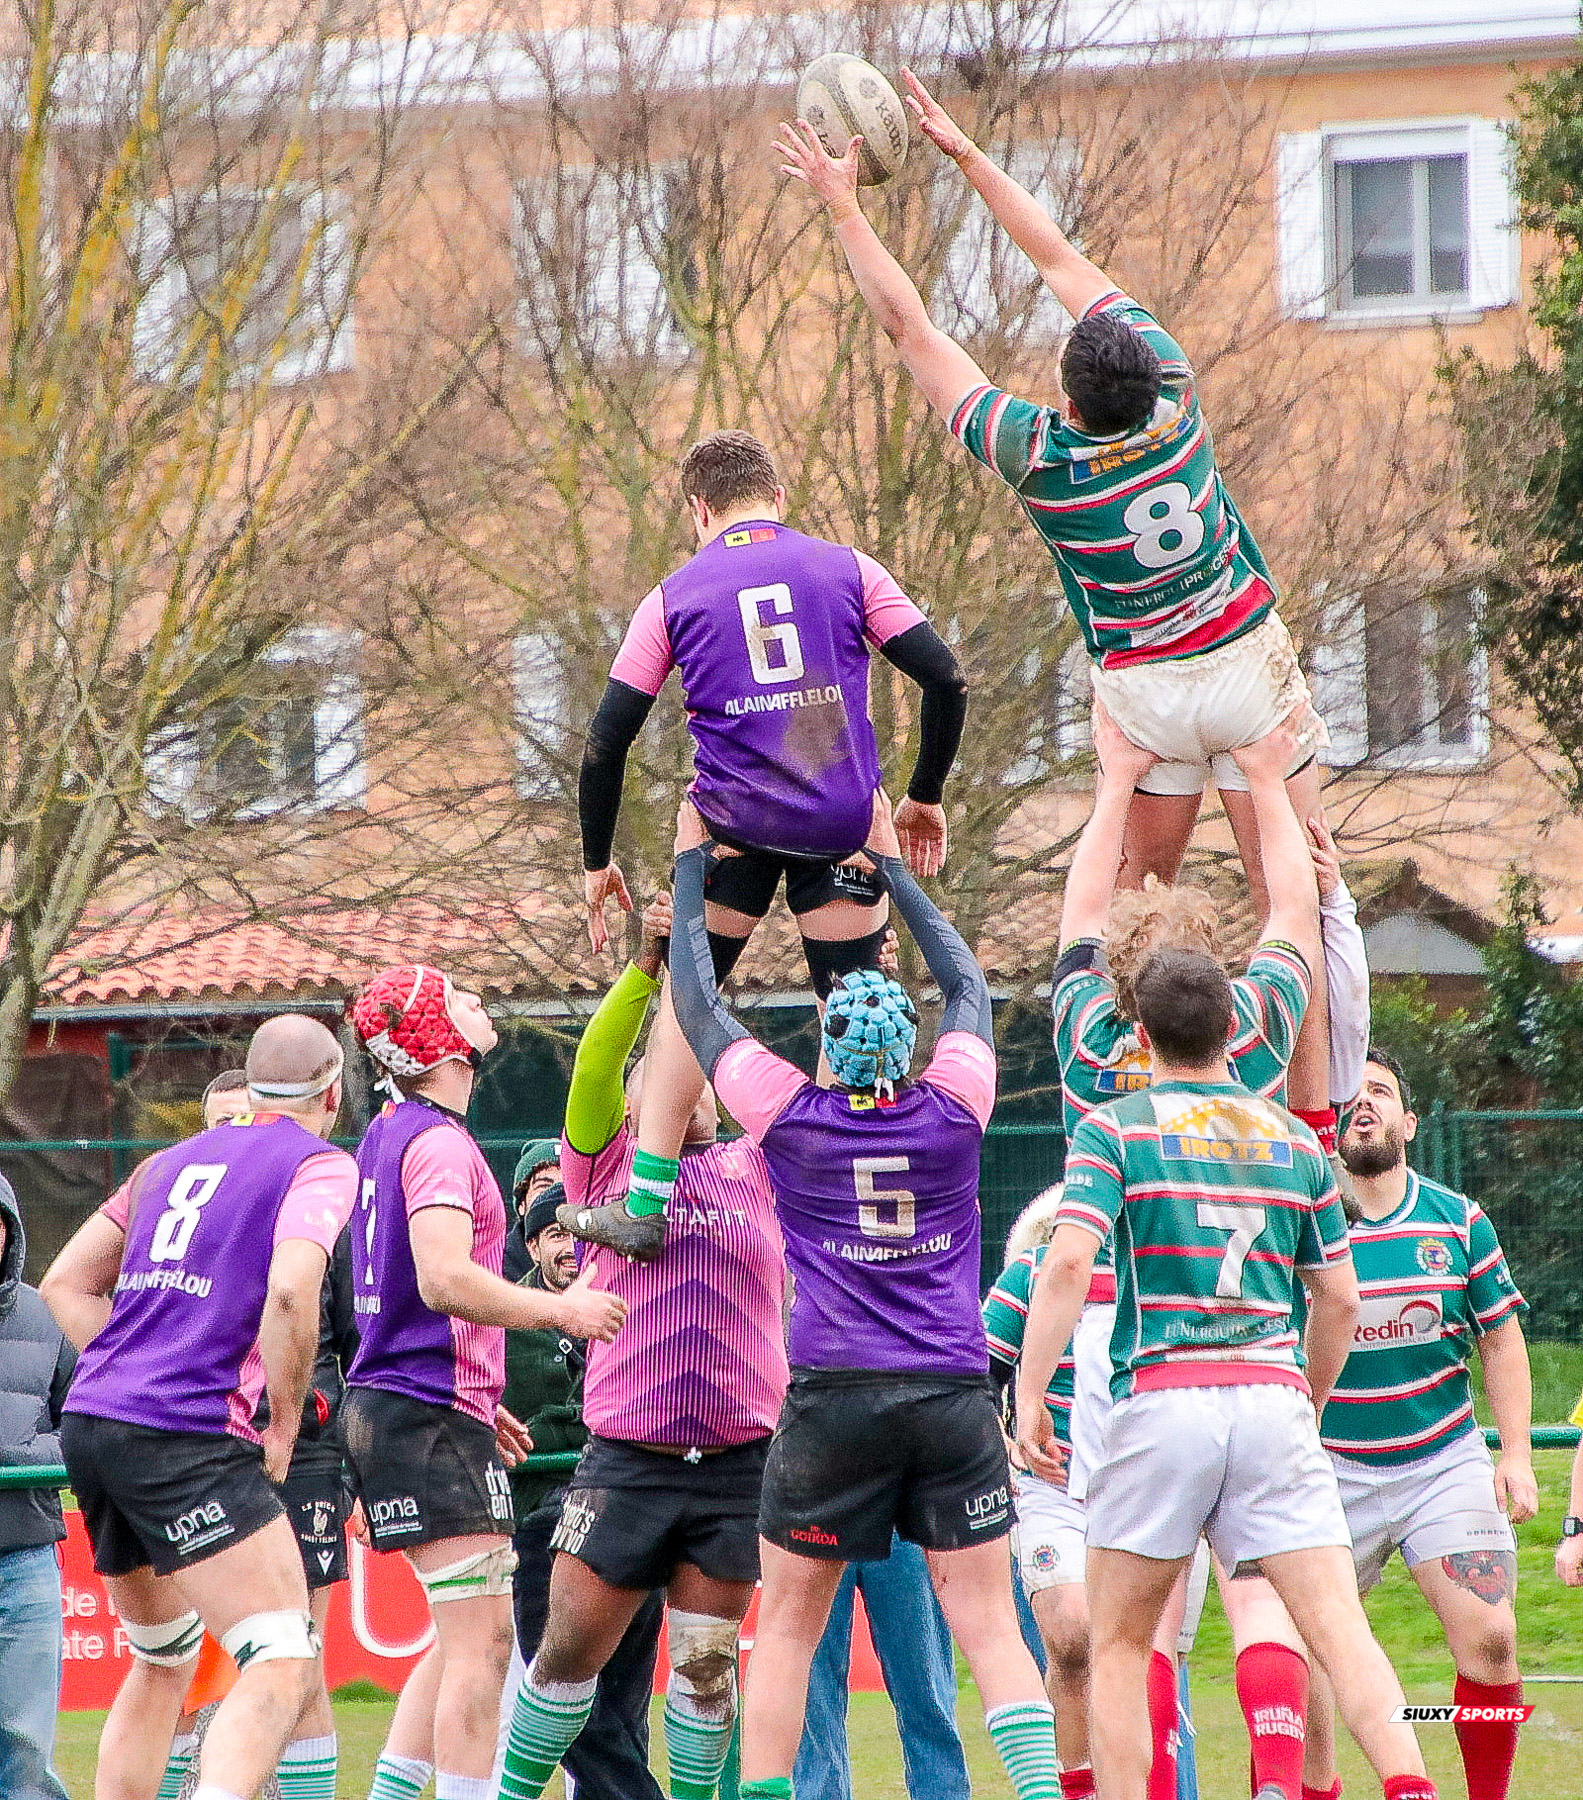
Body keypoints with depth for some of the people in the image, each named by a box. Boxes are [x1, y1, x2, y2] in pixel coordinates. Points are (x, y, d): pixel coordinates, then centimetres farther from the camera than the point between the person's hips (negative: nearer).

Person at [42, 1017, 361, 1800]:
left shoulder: (171, 1162, 23)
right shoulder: (321, 1166, 1)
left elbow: (66, 1282, 23)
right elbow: (291, 1290, -17)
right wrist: (284, 1426, -6)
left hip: (90, 1422, 8)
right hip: (189, 1438, -8)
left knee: (162, 1661, 23)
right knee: (283, 1665, -13)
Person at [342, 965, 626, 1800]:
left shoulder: (388, 1134, 18)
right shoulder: (440, 1143, -14)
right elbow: (444, 1280, -27)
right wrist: (561, 1309, -16)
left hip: (388, 1407, 10)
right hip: (433, 1417, -10)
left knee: (463, 1636, 15)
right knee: (483, 1638, -12)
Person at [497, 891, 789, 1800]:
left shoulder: (757, 1170, 11)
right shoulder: (609, 1166, 7)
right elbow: (594, 1064, -6)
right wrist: (648, 966, -17)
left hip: (740, 1460, 1)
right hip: (627, 1458, -1)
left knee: (707, 1660, 2)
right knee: (570, 1650, 1)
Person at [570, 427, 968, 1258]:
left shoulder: (674, 597, 8)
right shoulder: (847, 569, 9)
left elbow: (606, 740, 6)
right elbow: (945, 680, 4)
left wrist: (596, 862, 17)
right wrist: (925, 798, 16)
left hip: (732, 820, 0)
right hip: (843, 823, 0)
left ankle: (644, 1204, 8)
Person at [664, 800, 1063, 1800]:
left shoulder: (792, 1117, -3)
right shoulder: (954, 1110, 1)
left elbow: (697, 999, 10)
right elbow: (970, 984, 20)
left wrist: (694, 863, 22)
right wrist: (891, 864, 27)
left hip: (833, 1398, -2)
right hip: (955, 1397, 2)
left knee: (788, 1626, 8)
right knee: (990, 1624, 0)